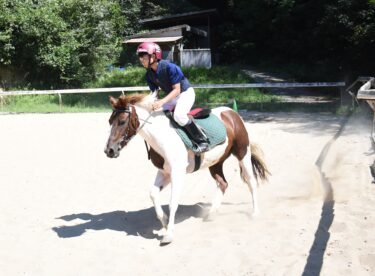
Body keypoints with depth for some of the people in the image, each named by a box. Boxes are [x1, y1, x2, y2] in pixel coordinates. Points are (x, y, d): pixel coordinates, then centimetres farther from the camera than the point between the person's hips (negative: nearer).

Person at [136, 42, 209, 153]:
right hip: (171, 96, 8)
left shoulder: (169, 67, -27)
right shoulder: (149, 74, -5)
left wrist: (162, 102, -37)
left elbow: (176, 90, -25)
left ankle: (202, 140, -20)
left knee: (178, 115, -33)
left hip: (186, 93, -8)